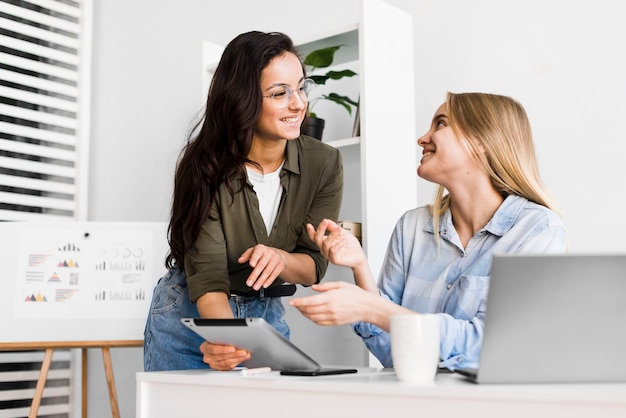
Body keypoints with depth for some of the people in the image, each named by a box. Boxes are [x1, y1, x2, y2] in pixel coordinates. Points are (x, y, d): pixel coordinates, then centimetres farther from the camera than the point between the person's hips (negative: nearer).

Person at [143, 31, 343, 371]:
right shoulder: (205, 166, -21)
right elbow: (207, 275, -25)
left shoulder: (324, 164, -13)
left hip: (268, 316, 3)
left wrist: (280, 259, -32)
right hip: (190, 314, -2)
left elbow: (314, 266, -9)